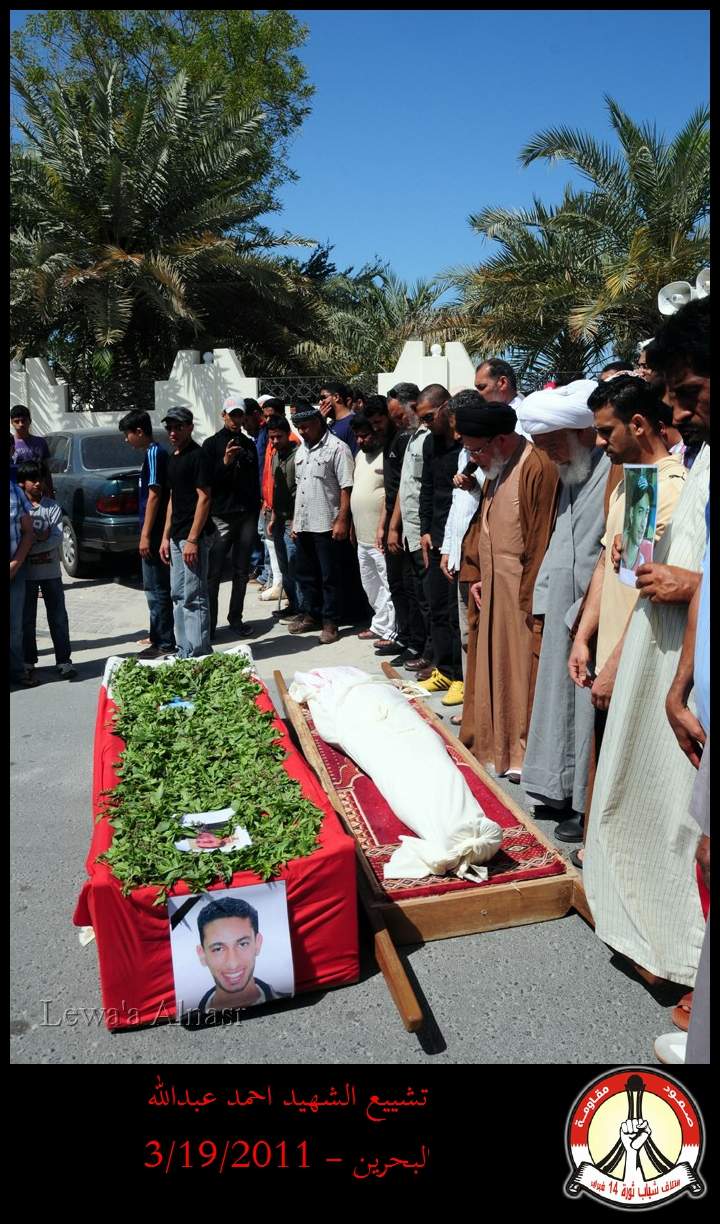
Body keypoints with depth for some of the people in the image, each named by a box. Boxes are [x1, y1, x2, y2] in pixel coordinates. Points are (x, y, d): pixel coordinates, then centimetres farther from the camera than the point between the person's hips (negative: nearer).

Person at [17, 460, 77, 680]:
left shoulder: (52, 507, 1)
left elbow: (57, 538, -9)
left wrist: (30, 546, -16)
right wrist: (40, 538, -17)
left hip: (50, 571, 0)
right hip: (26, 573, 0)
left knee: (58, 617, 2)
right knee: (27, 619, 9)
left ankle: (64, 660, 6)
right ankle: (28, 662, 19)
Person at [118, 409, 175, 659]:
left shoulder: (154, 453, -14)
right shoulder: (156, 452, 15)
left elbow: (153, 496, -19)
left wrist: (145, 535, -18)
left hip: (154, 533, -10)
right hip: (157, 532, 10)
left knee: (156, 589, -5)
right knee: (156, 588, 16)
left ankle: (164, 644, 0)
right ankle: (160, 636, 25)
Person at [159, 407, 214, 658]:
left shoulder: (197, 456, -10)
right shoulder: (173, 457, 17)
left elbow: (204, 498, -15)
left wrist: (192, 539, -20)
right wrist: (166, 537, 15)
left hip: (194, 536, -9)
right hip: (177, 536, 9)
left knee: (194, 597, -7)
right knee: (178, 595, 13)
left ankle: (198, 655, -1)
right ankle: (184, 652, 22)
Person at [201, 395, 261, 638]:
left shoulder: (249, 445, 15)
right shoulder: (212, 444, 2)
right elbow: (207, 480, -5)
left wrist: (256, 510, 12)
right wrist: (225, 462, -20)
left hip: (247, 516, 5)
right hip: (221, 516, -4)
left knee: (242, 572, 9)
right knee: (213, 573, -6)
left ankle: (236, 618, 17)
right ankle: (209, 622, -1)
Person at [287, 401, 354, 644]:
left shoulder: (337, 448, -9)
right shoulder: (301, 450, 15)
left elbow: (346, 488, -13)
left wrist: (342, 521, -18)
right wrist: (295, 521, 16)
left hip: (326, 525, -8)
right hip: (303, 524, 8)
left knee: (329, 577, 1)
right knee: (305, 574, 15)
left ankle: (330, 622, 10)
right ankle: (310, 614, 29)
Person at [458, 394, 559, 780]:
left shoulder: (537, 469, -18)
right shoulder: (495, 471, 12)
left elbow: (542, 541, -19)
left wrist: (530, 600, -17)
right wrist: (480, 577, 11)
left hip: (521, 595, -9)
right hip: (491, 590, 9)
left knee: (519, 669, 1)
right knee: (489, 665, 16)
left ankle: (523, 752, 16)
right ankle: (490, 742, 30)